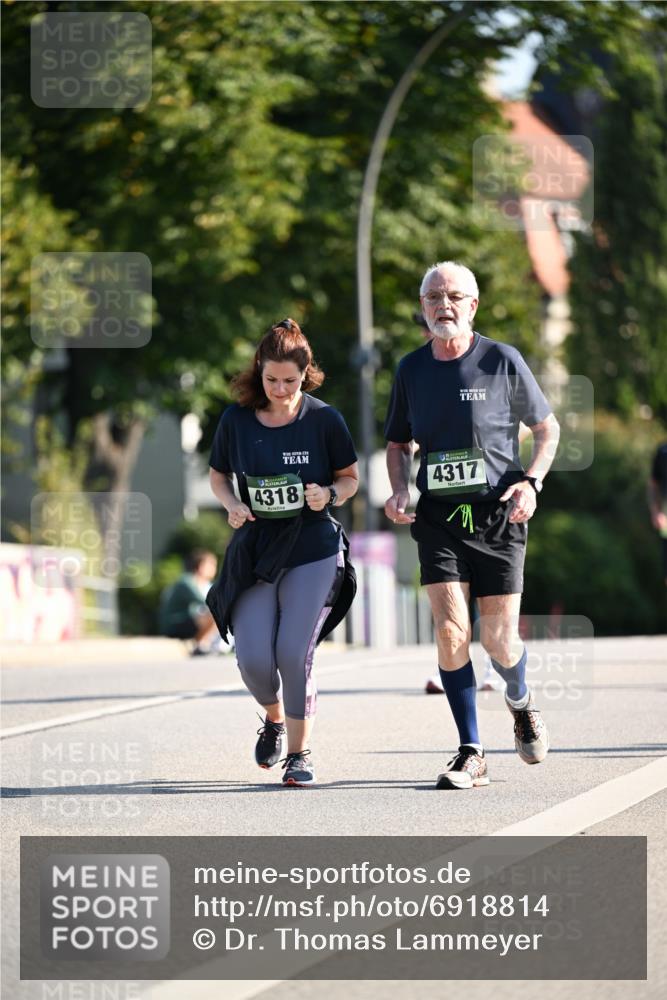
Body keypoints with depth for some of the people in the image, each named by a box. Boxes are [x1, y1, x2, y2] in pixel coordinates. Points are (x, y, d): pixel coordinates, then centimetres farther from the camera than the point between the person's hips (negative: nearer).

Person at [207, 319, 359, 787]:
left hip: (313, 548, -2)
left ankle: (300, 750, 7)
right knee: (253, 658, -6)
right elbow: (218, 475, 13)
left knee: (294, 654, -11)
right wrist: (231, 504, -7)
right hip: (254, 548, 2)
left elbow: (350, 477, 6)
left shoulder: (324, 419, -5)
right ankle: (274, 718, 28)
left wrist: (329, 494, -15)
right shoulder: (237, 419, 0)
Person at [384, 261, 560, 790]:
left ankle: (521, 703, 34)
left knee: (499, 641, -2)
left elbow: (547, 428, 6)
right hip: (438, 518, 2)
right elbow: (399, 443, 19)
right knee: (451, 630, -14)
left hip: (498, 516, -2)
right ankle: (471, 754, -4)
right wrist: (399, 490, 0)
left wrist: (531, 482, -10)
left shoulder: (503, 360, -4)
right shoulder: (411, 369, 5)